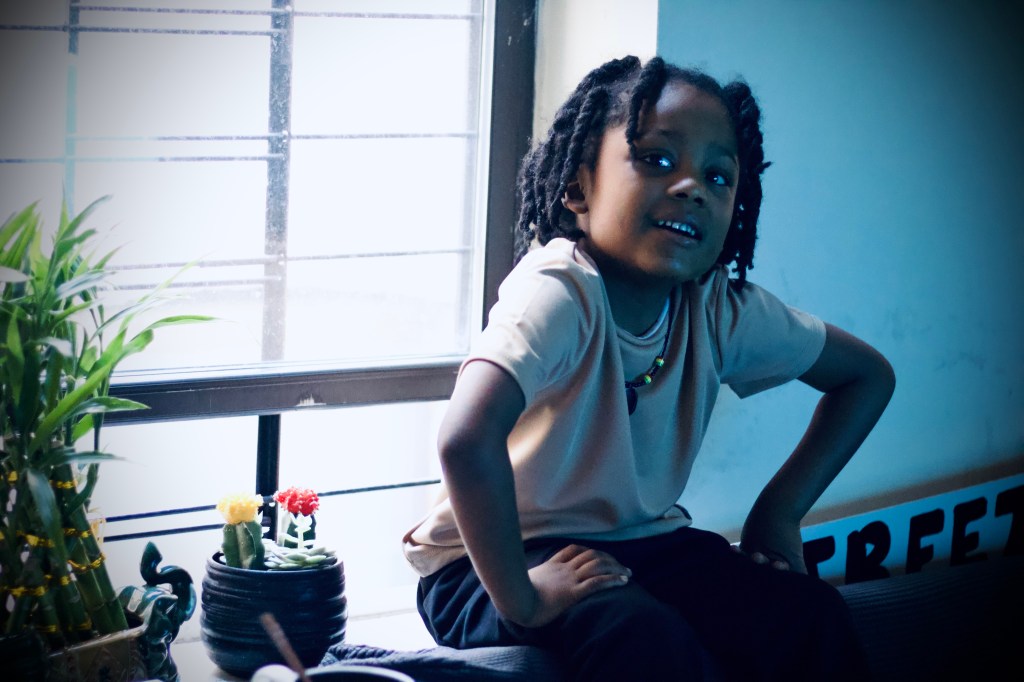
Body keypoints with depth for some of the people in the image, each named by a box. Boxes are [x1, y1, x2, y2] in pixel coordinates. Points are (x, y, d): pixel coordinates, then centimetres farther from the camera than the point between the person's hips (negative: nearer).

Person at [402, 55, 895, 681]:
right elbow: (468, 440, -43)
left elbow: (868, 375, 11)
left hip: (639, 541, 6)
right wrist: (520, 598, -33)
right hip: (491, 561, -6)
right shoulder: (560, 292, -26)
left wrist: (780, 511, 2)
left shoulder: (722, 310, -5)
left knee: (812, 620, -15)